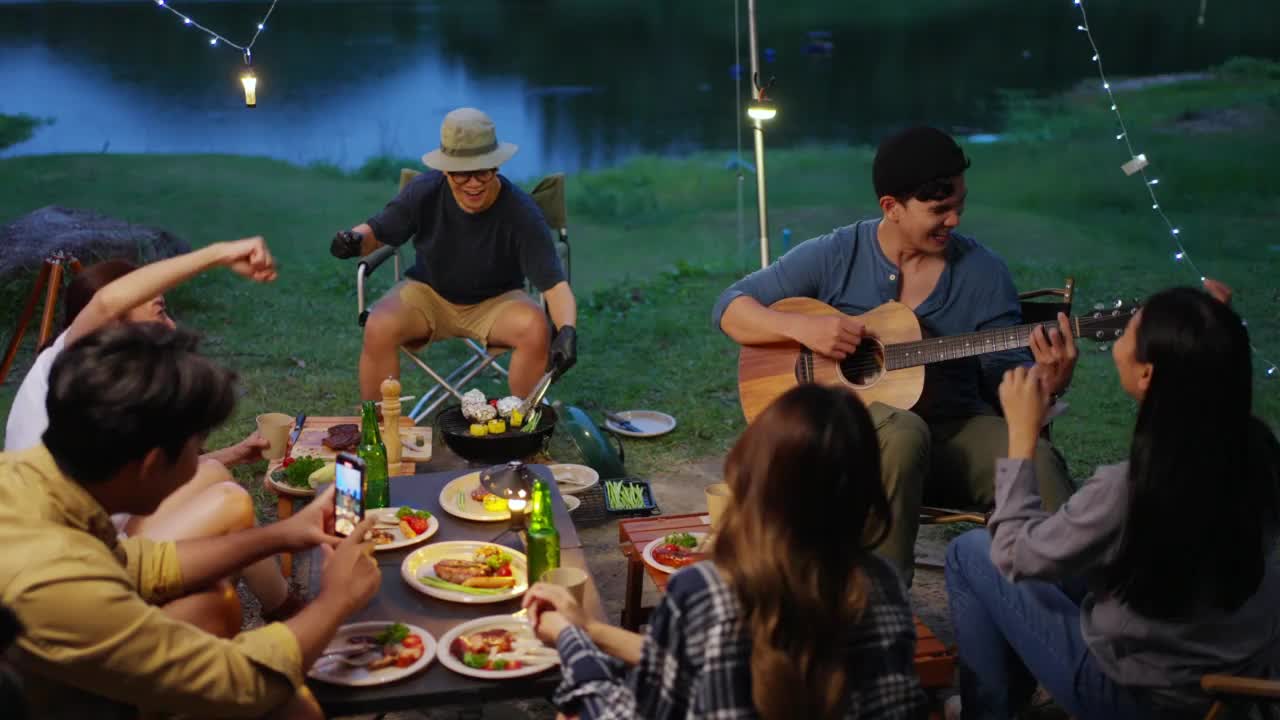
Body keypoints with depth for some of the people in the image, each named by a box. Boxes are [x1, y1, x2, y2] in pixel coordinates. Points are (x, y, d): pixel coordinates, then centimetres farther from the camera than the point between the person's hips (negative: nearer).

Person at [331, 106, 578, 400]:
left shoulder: (521, 211, -23)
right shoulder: (424, 192, -17)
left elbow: (555, 284, -26)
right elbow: (376, 230, -1)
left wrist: (567, 330, -46)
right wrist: (355, 239, -26)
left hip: (497, 300, -1)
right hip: (428, 292, 1)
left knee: (536, 330, -32)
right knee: (378, 329, -29)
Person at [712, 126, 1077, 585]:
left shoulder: (983, 272, 2)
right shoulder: (835, 256, -1)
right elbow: (729, 308, 1)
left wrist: (1046, 382, -20)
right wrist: (801, 327, -17)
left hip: (957, 431, 2)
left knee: (1038, 461, -30)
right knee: (904, 432, -38)